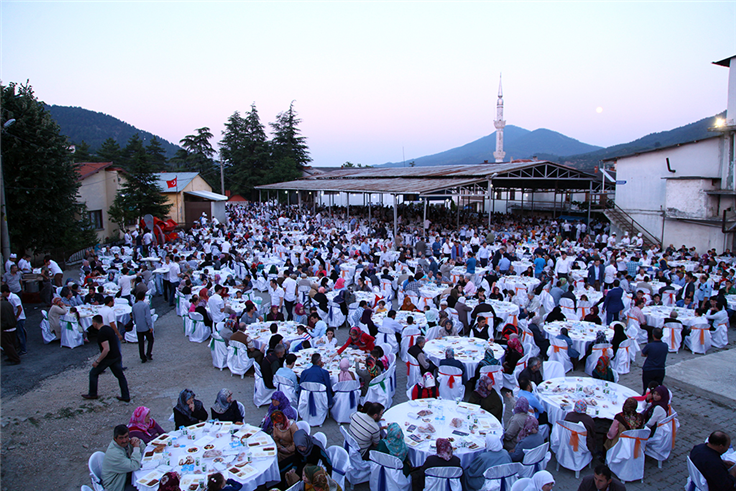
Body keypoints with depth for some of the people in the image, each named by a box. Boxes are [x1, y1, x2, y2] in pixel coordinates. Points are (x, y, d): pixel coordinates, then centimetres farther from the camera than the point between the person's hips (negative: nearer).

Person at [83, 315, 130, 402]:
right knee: (120, 376, 11)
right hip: (117, 356, 8)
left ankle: (92, 394, 26)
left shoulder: (101, 333, -20)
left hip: (108, 358, -8)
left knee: (93, 373, 13)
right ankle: (126, 396, 12)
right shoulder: (109, 328, 8)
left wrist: (97, 361, -19)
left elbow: (106, 349, -27)